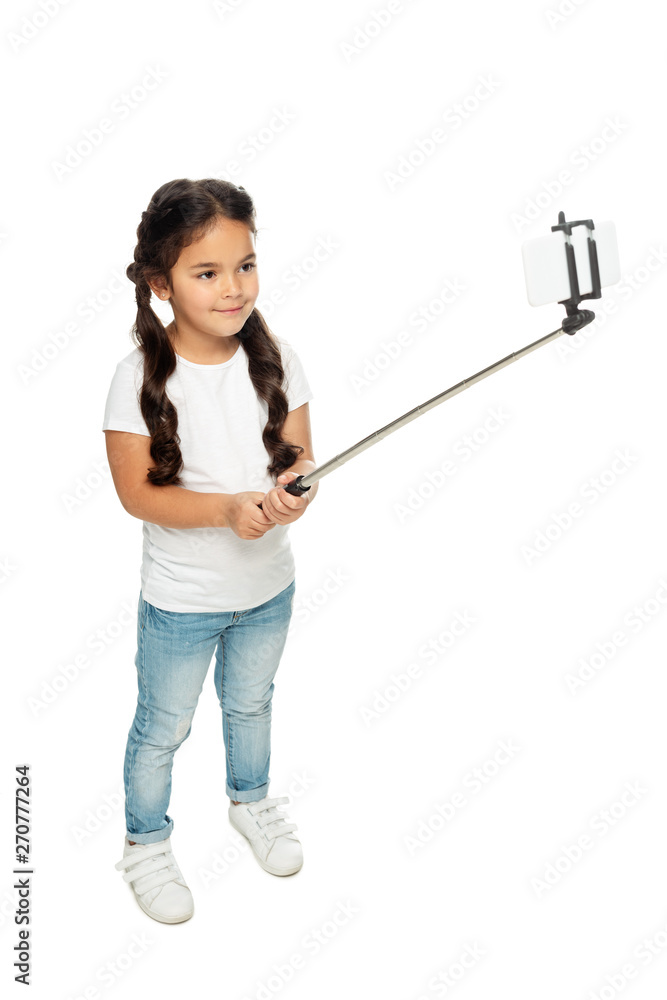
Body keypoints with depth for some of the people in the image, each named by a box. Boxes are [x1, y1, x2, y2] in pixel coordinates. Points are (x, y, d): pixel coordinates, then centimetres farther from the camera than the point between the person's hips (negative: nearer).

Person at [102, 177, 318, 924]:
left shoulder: (274, 358, -10)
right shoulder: (140, 377, -21)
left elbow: (299, 453, -5)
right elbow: (136, 492, -19)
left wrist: (295, 484, -28)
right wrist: (227, 507, -33)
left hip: (269, 586, 4)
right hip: (181, 600, -4)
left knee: (250, 701, 28)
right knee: (163, 728, 16)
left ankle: (250, 800, 56)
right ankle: (145, 843, 42)